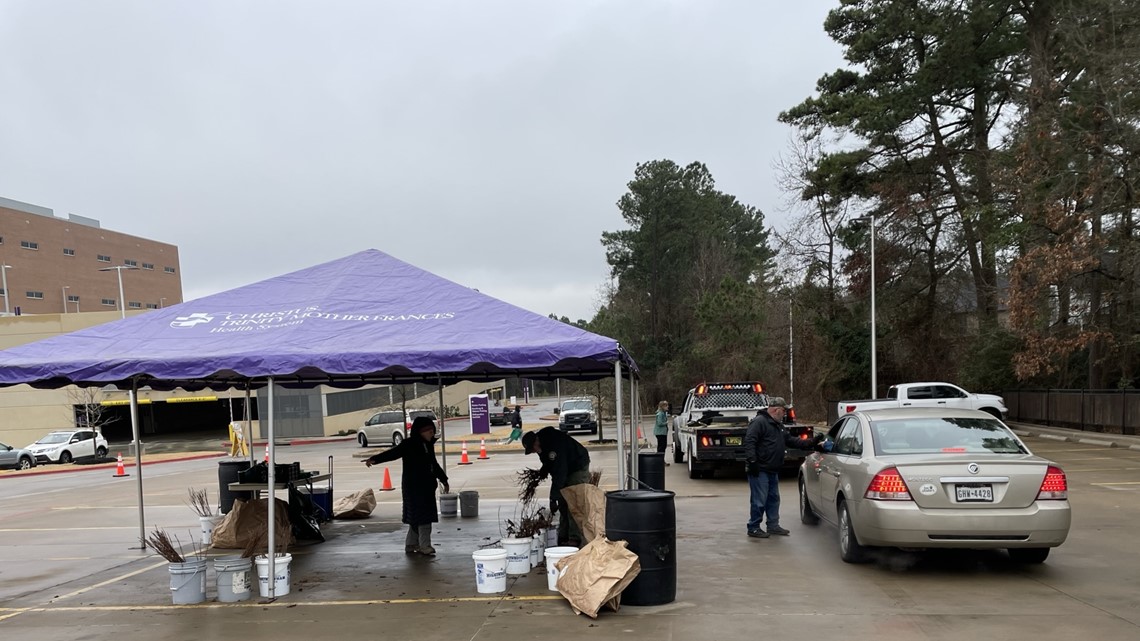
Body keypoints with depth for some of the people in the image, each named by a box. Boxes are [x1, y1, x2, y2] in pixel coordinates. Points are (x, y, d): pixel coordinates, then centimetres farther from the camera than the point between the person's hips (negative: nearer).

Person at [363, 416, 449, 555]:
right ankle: (425, 546, 0)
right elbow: (392, 453, -21)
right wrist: (374, 459, -36)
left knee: (416, 517, 13)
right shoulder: (409, 445, -11)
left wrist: (444, 480, 34)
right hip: (413, 486, -8)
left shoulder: (428, 445, 12)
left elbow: (434, 464, 25)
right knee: (421, 515, -7)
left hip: (427, 486, 8)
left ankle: (411, 544, 24)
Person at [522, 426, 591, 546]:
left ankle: (575, 539, -15)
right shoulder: (543, 443, -6)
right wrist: (541, 473, -6)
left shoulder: (555, 444, -35)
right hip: (565, 470, 9)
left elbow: (559, 473, -36)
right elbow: (548, 463, 14)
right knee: (563, 504, 6)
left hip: (578, 468, -9)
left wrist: (553, 499, -36)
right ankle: (563, 537, 10)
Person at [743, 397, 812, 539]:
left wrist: (810, 443, 18)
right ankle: (753, 528, 2)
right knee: (759, 500, -6)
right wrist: (752, 460, -26)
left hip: (772, 471, 10)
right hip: (760, 470, -10)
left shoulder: (777, 425, 20)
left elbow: (791, 440, 25)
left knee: (773, 499, 16)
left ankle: (773, 525, 25)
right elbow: (749, 441, -21)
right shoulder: (759, 422, -14)